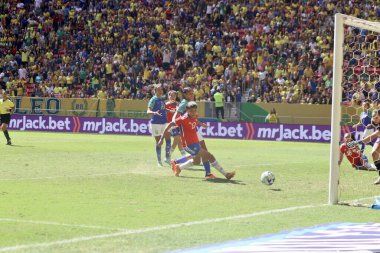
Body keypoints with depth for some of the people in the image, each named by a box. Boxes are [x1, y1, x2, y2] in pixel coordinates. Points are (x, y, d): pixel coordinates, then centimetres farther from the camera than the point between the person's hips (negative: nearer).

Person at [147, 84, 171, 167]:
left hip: (164, 122, 5)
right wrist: (154, 113, -39)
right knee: (158, 142, 0)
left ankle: (167, 158, 2)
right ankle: (159, 161, 9)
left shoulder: (163, 98, 9)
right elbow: (148, 111, -20)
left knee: (168, 139, -6)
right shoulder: (153, 99, -10)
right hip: (155, 123, -5)